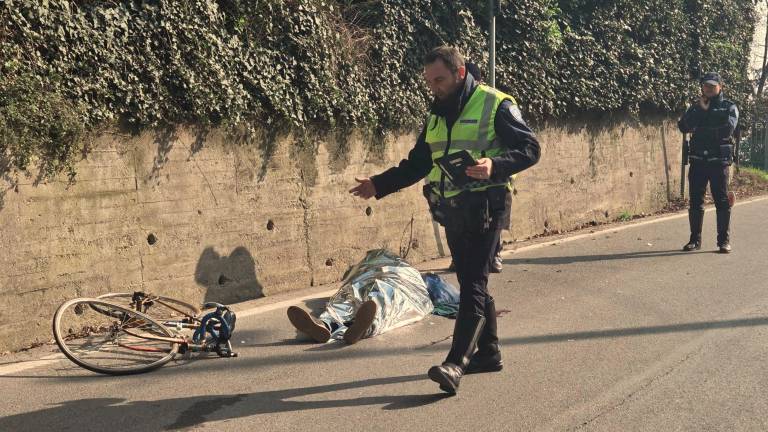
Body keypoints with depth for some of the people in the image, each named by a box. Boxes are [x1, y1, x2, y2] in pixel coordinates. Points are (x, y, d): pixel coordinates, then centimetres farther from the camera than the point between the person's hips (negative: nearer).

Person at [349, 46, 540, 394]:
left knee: (472, 285, -12)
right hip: (451, 212, 7)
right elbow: (417, 163, 23)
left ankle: (455, 364, -18)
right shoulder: (437, 115, 16)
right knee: (472, 284, 13)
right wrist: (378, 185, 12)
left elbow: (530, 149, -9)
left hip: (483, 208, -7)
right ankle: (488, 353, 24)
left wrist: (495, 165, -27)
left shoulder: (495, 104, -5)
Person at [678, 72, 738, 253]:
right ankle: (695, 239, 10)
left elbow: (728, 127, -13)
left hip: (719, 161, -3)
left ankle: (724, 240, 3)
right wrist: (699, 109, -11)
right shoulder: (696, 107, 13)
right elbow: (684, 126, -2)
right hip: (698, 160, 3)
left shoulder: (729, 107, 6)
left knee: (722, 201, -2)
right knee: (695, 201, 3)